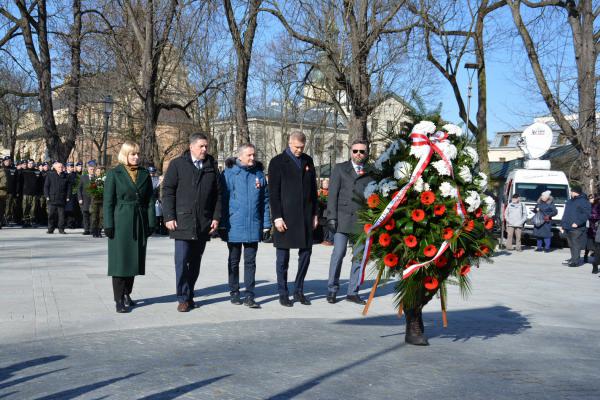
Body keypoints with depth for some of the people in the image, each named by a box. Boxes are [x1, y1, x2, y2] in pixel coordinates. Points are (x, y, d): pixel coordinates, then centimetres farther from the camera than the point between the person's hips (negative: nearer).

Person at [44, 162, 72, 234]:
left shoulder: (65, 176, 9)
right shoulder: (50, 175, 6)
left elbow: (68, 187, 10)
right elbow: (46, 186, 6)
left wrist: (67, 197, 1)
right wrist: (47, 196, -3)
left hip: (62, 199, 1)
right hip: (52, 198, -1)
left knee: (61, 215, 1)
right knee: (51, 214, 1)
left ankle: (61, 229, 7)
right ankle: (51, 229, 9)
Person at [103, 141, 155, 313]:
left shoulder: (145, 174, 8)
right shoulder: (114, 174, -2)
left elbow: (150, 201, 7)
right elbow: (108, 202, -4)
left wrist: (151, 223, 2)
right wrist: (108, 225, -10)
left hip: (139, 223, 4)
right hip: (120, 223, -4)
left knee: (134, 259, 9)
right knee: (120, 260, -1)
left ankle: (127, 294, 22)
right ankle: (119, 299, 4)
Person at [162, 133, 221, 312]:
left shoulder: (212, 166, 11)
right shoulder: (177, 164, 2)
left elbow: (217, 194, 12)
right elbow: (167, 191, -1)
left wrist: (216, 217, 4)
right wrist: (169, 217, -8)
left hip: (204, 223, 3)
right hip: (182, 221, -3)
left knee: (195, 261, 9)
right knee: (182, 260, -7)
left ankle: (190, 295, 18)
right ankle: (183, 298, 0)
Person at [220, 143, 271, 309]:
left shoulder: (259, 174, 6)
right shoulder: (229, 173, -3)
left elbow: (265, 201, 9)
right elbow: (223, 199, -3)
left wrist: (266, 224, 5)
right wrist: (222, 224, -7)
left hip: (253, 226, 2)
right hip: (234, 226, -2)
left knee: (250, 261, 3)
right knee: (234, 261, 11)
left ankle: (249, 295, 6)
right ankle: (234, 292, 22)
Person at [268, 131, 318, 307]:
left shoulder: (308, 161, 13)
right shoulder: (277, 162, -2)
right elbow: (273, 192, -6)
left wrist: (315, 213, 12)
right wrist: (277, 217, -13)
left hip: (305, 217, 5)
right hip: (285, 217, -5)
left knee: (306, 253, 5)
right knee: (283, 257, 3)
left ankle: (299, 291, 17)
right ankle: (283, 294, 12)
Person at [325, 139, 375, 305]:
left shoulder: (371, 172, 12)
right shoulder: (340, 168, 9)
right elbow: (333, 193, 4)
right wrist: (332, 216, -5)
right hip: (343, 218, -2)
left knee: (359, 256, 4)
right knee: (338, 254, -5)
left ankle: (353, 292, 13)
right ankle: (332, 290, 7)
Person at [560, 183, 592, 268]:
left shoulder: (583, 201, -8)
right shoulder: (569, 201, 18)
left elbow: (587, 214, -16)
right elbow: (565, 214, 25)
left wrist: (578, 222, -23)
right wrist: (562, 224, 22)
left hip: (577, 229, -8)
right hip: (568, 228, 8)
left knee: (576, 245, -6)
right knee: (571, 245, 14)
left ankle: (575, 261, -3)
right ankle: (573, 259, 24)